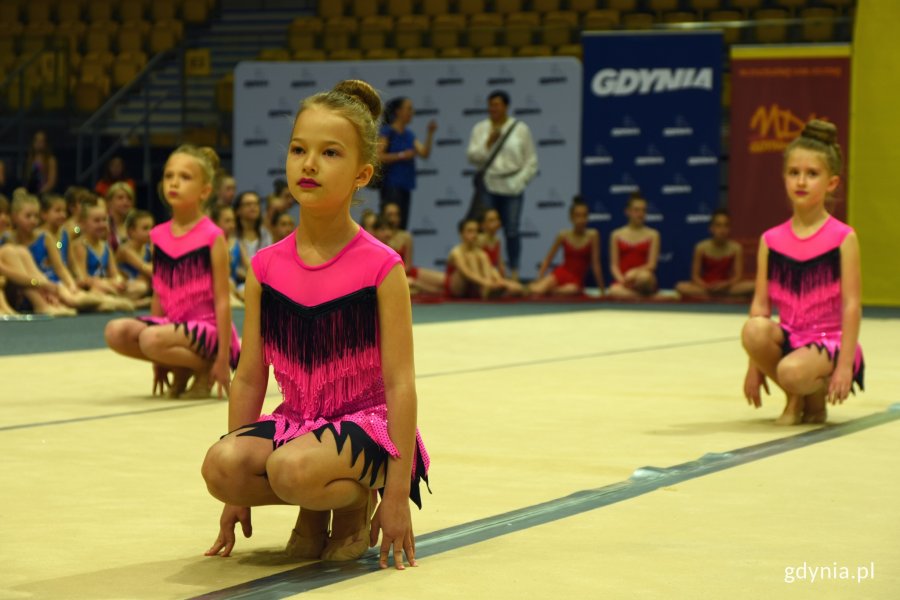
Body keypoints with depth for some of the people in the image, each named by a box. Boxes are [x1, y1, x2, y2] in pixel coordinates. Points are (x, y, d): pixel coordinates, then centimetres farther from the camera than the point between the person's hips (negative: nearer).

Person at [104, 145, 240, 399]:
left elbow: (222, 300, -11)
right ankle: (181, 369, 4)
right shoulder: (159, 236, 6)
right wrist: (159, 361, 12)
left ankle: (205, 369, -3)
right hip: (172, 322, 6)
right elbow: (159, 294, 11)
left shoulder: (212, 237, -10)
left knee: (150, 339, -32)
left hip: (207, 328, -6)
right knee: (116, 331, -17)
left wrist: (223, 359, -14)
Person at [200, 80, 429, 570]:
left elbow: (399, 382, -11)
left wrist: (397, 493, -14)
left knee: (293, 468, -35)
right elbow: (249, 378, 4)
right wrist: (238, 494, 6)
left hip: (365, 424, -4)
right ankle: (315, 508, 4)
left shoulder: (380, 267, -11)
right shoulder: (265, 268, 1)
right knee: (220, 464, -26)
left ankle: (355, 501, 1)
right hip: (295, 420, 4)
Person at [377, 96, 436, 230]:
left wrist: (430, 134, -2)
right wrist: (402, 155, -16)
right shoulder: (387, 132, -5)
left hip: (405, 186, 7)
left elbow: (424, 153, 8)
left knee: (402, 225, 5)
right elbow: (377, 156, -13)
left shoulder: (409, 134, 15)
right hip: (391, 185, -7)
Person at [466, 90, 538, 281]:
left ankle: (514, 272, 5)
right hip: (488, 187, 1)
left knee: (512, 232, -3)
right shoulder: (480, 128, 10)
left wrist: (520, 180, -4)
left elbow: (531, 161, 6)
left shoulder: (520, 129, 6)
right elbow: (473, 156, 1)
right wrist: (489, 142, -9)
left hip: (512, 188, -1)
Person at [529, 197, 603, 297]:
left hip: (576, 281, 0)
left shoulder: (592, 235, -7)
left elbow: (595, 263, -5)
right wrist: (539, 280, -2)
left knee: (572, 290, -40)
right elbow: (548, 259, 6)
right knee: (535, 290, -32)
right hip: (560, 274, 0)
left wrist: (601, 289, -5)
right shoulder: (564, 236, -1)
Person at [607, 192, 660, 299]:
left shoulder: (653, 235, 8)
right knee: (615, 292, -37)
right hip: (621, 280, 2)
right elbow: (614, 265, 5)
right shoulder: (617, 235, 10)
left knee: (644, 276, -40)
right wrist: (621, 280, -16)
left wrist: (634, 272, -19)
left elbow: (651, 265, 0)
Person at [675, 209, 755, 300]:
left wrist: (726, 284, -25)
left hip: (726, 286, 1)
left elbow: (738, 276, -5)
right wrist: (705, 286, -23)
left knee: (752, 286, -28)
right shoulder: (702, 247, -7)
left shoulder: (735, 248, -4)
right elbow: (695, 275, -3)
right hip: (704, 287, -1)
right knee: (681, 287, -31)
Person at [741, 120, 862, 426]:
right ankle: (795, 400, -2)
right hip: (788, 337, 4)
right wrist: (755, 364, -2)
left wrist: (844, 366, -16)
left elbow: (852, 304, -10)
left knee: (791, 372, -35)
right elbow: (761, 303, 2)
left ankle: (816, 397, 5)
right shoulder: (771, 240, 3)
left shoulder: (843, 238, -7)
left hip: (829, 340, -4)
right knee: (754, 329, -29)